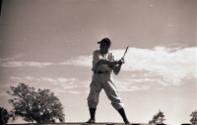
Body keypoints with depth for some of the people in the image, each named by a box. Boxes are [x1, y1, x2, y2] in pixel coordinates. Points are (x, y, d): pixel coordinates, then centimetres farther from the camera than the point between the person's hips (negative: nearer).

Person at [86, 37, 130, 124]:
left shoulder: (111, 56, 11)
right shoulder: (96, 53, 6)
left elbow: (116, 72, 7)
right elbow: (100, 61, -17)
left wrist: (120, 64, -12)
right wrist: (114, 62, -27)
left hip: (107, 78, 0)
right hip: (96, 78, 0)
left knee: (115, 98, -7)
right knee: (92, 98, -9)